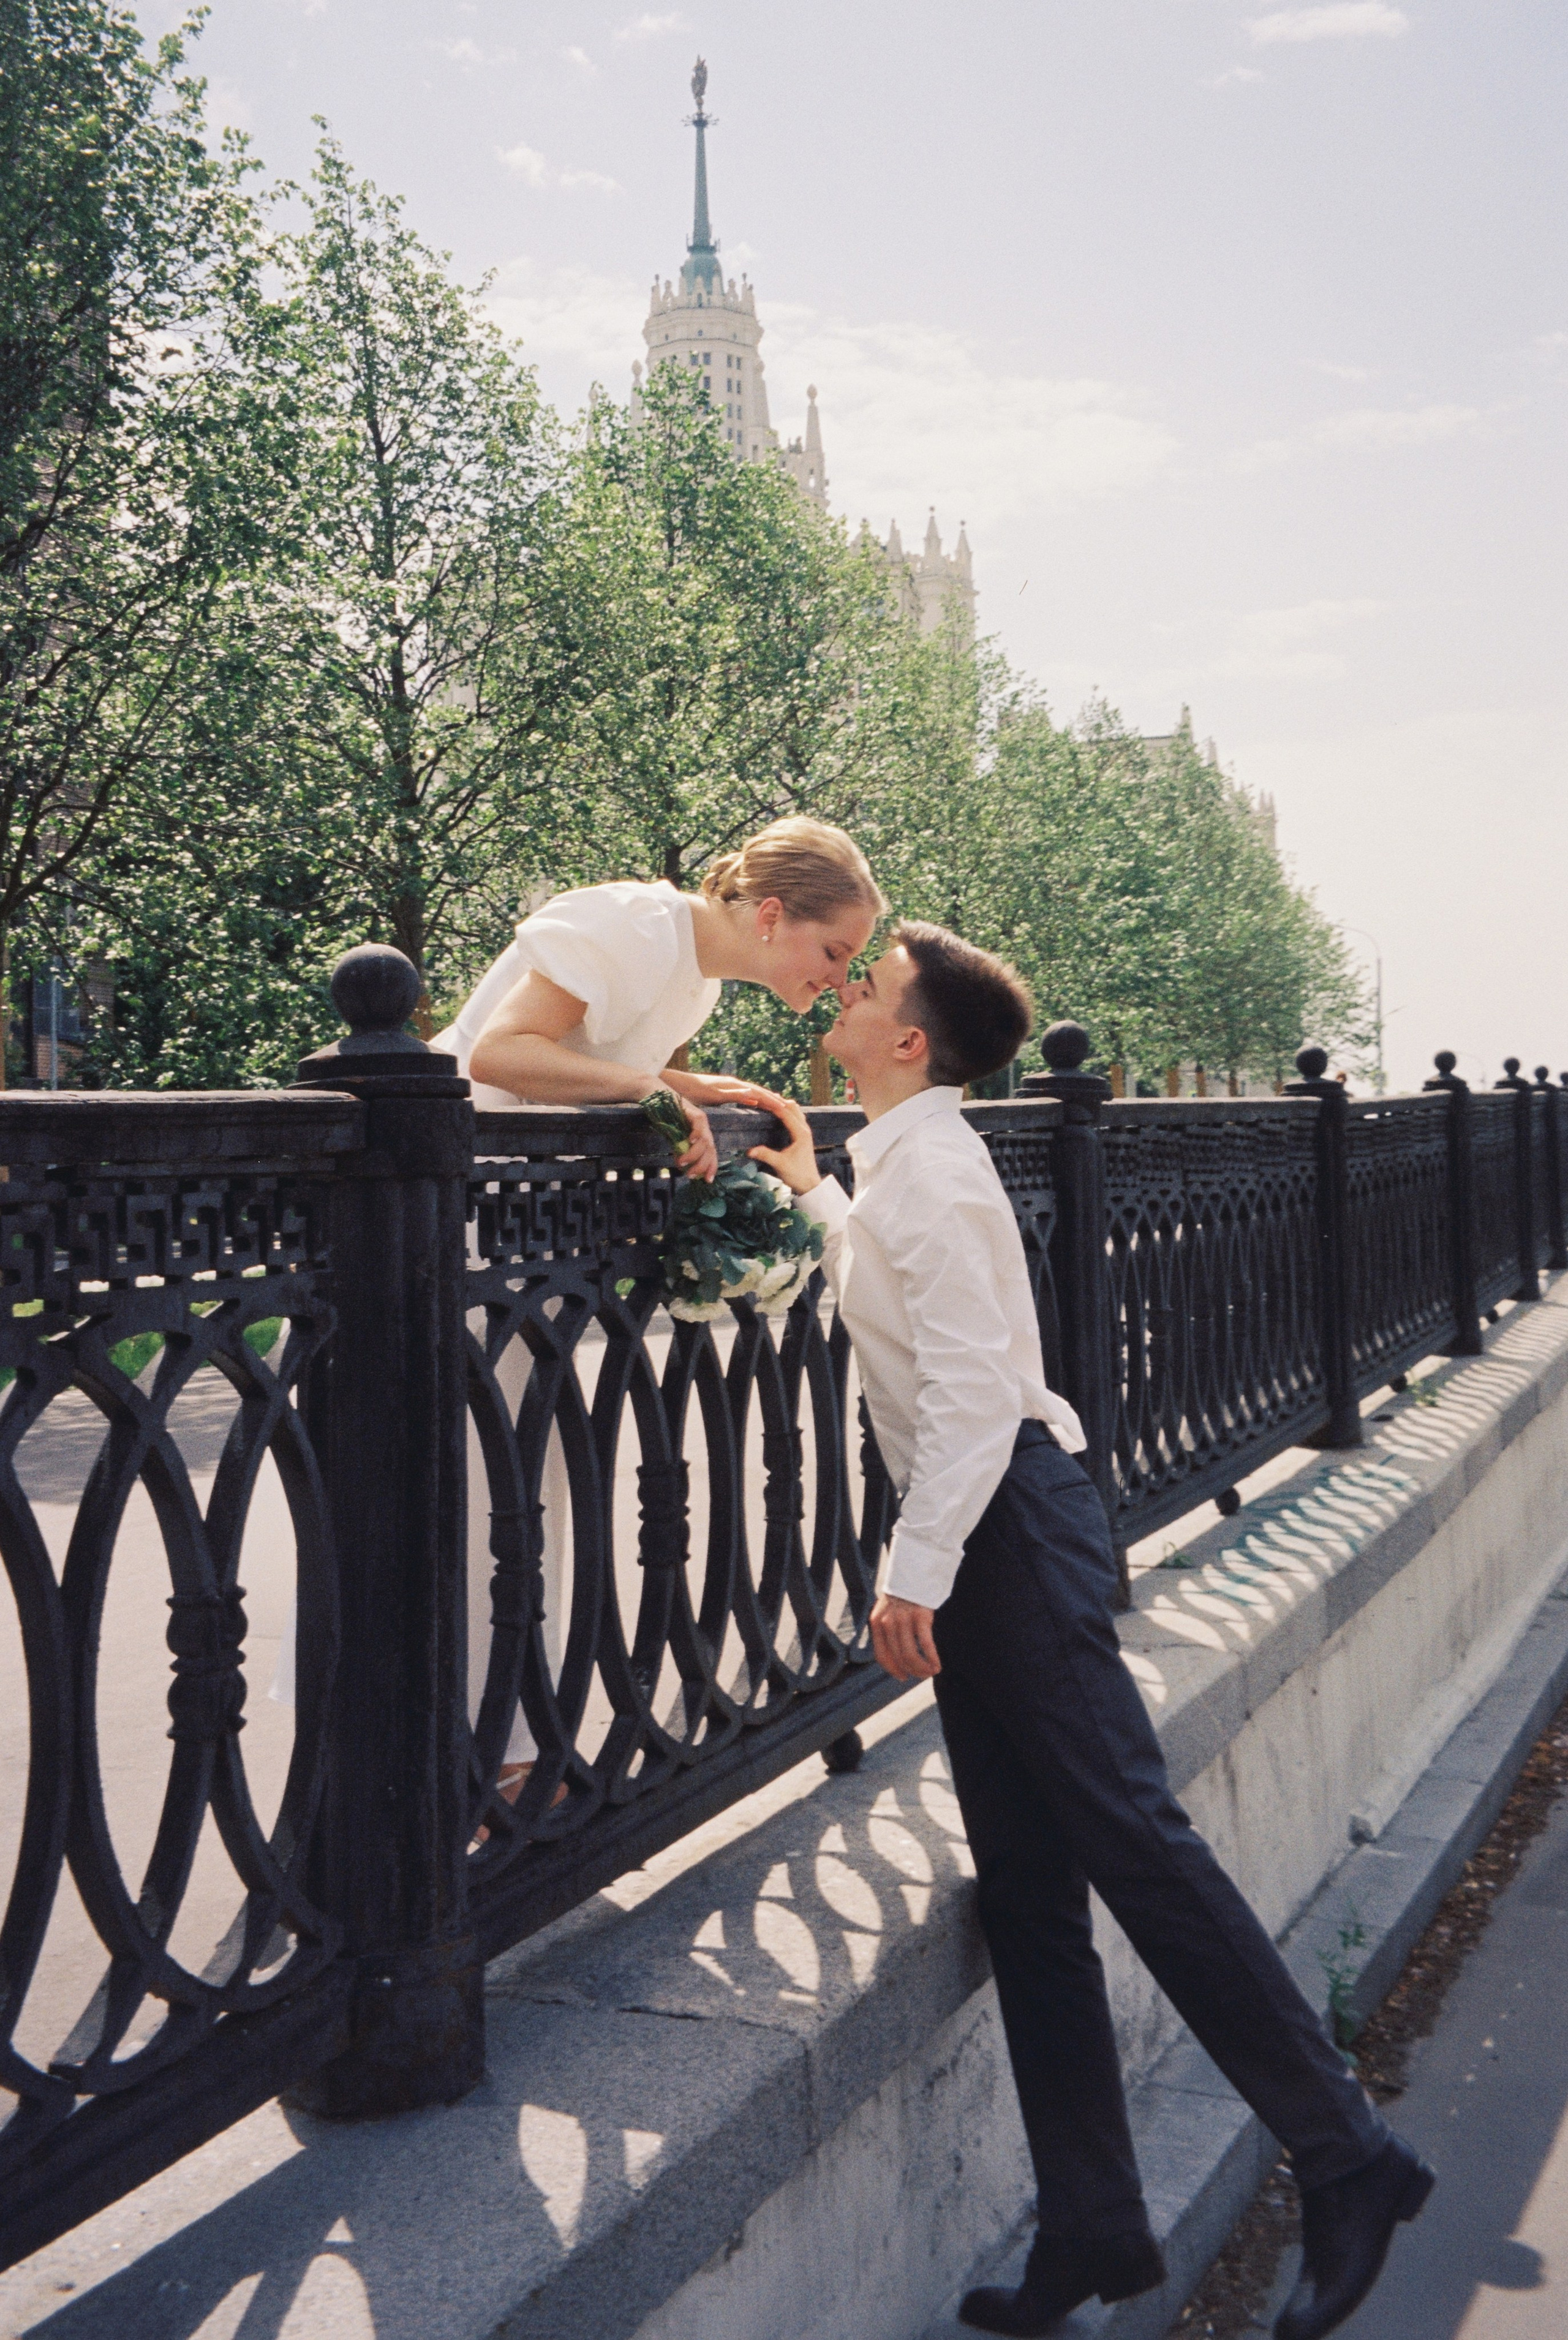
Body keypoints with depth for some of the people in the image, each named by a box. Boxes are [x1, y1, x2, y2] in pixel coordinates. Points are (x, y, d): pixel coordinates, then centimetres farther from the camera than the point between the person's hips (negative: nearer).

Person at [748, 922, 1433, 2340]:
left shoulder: (928, 1170, -11)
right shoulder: (897, 1164, 19)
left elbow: (973, 1385, -20)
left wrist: (917, 1574, -22)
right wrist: (812, 1191, 39)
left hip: (1014, 1523, -10)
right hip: (986, 1534, 10)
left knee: (1130, 1835, -9)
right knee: (1025, 1885, 9)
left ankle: (1347, 2158, 2)